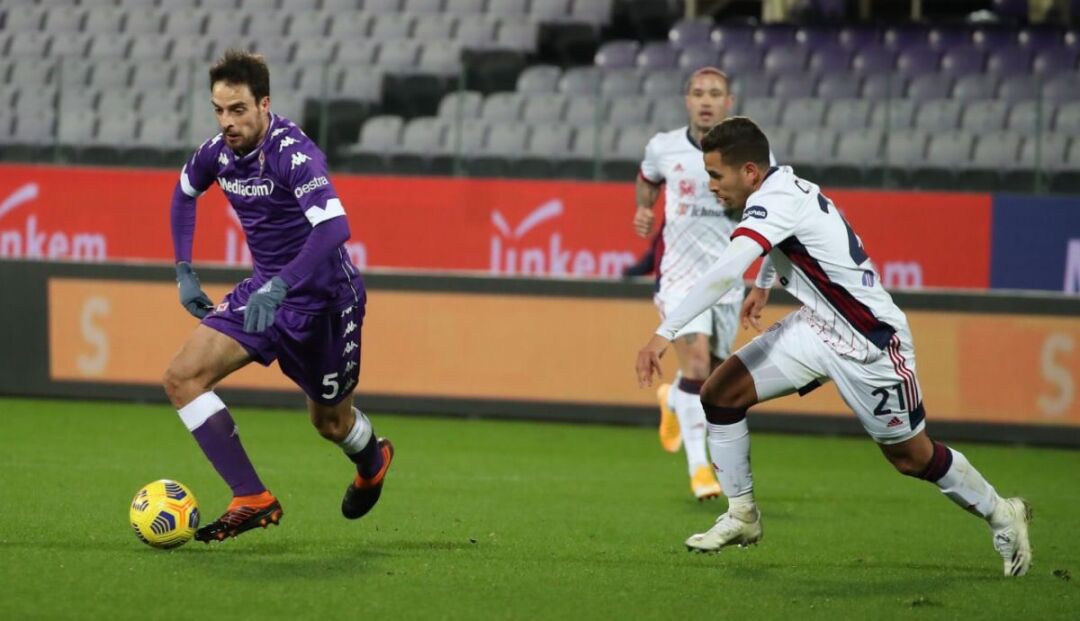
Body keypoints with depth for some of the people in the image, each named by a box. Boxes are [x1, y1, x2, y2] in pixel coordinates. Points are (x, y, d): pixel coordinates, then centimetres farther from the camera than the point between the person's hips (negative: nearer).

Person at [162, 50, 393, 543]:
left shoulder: (293, 153, -27)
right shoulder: (218, 152, -5)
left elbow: (334, 227, -39)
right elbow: (184, 192, 19)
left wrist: (279, 286, -46)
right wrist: (184, 271, 11)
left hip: (322, 295, -6)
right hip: (265, 289, 6)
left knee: (329, 422, 11)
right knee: (183, 377, -11)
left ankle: (372, 461, 48)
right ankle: (252, 500, -12)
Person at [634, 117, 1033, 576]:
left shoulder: (776, 202, -28)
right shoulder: (782, 186, -1)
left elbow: (724, 272, -42)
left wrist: (664, 334, -45)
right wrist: (764, 285, 30)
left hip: (869, 344, -9)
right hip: (815, 328, 9)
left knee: (912, 457, 5)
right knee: (719, 392, -4)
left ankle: (1001, 516, 29)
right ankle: (742, 516, 8)